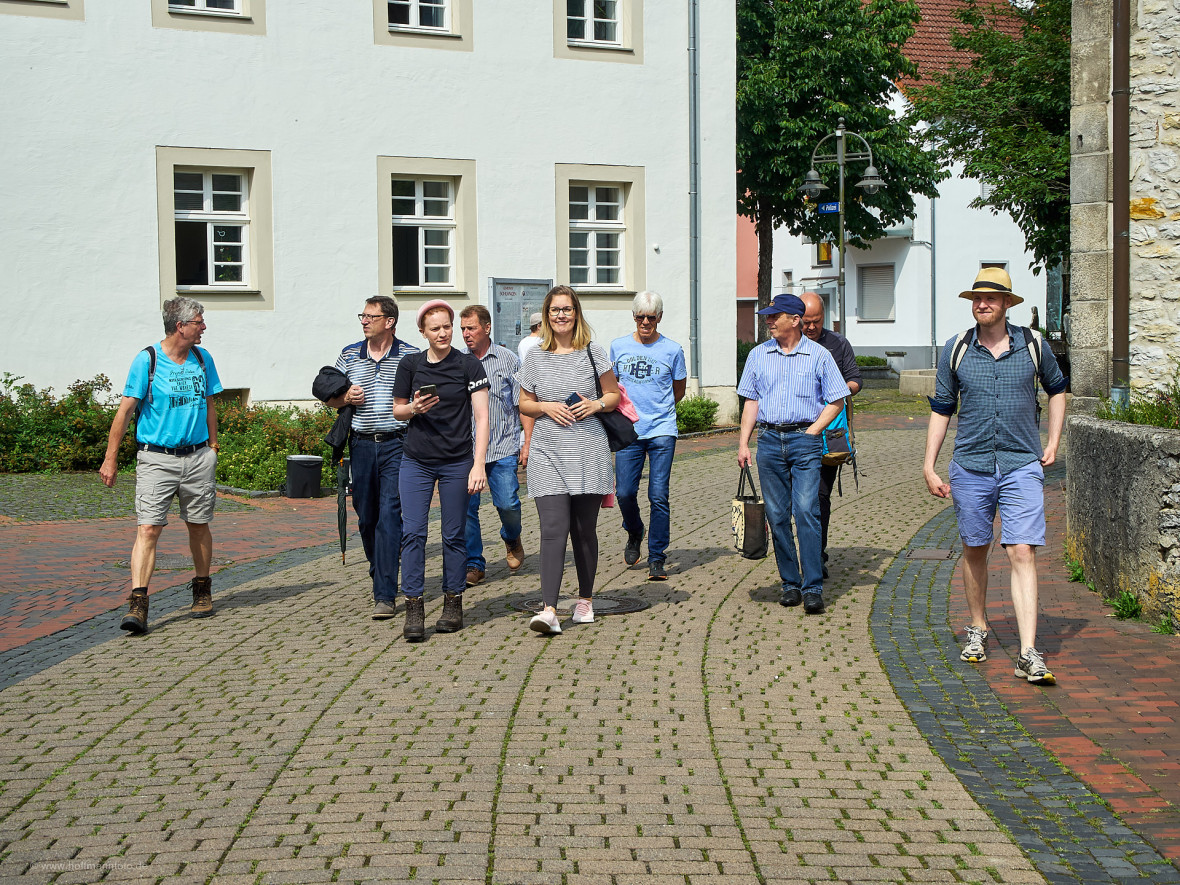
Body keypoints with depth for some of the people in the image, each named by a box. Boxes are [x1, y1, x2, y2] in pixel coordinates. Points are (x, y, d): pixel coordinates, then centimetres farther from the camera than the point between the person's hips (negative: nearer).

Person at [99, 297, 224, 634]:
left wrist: (213, 447, 19)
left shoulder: (202, 358, 9)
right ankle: (138, 605, -16)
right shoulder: (147, 359, -6)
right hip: (157, 458, -4)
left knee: (199, 526, 12)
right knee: (148, 528, -12)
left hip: (198, 457, 4)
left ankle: (202, 591, 30)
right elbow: (126, 409, -6)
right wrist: (111, 458, -8)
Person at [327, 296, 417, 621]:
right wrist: (346, 397, -4)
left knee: (389, 515, -12)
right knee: (366, 516, 11)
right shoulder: (349, 355, 10)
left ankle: (385, 594, -12)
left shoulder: (411, 357, 0)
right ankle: (379, 572, 37)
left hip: (397, 444, -4)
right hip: (362, 445, 4)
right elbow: (331, 399, 17)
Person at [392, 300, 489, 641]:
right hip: (416, 462, 2)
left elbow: (481, 417, -5)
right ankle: (413, 610, -3)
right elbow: (397, 410, 14)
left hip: (456, 462, -1)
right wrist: (414, 408, -10)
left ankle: (453, 605, 15)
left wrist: (479, 464, -13)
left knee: (454, 535, 4)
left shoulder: (469, 365, -2)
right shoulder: (410, 364, 4)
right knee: (412, 532, -6)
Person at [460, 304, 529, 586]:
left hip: (503, 447, -2)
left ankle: (511, 538, 26)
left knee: (507, 502, -7)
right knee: (465, 507, -2)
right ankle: (474, 564, 10)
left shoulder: (508, 360, 2)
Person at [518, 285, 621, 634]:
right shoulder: (535, 357, 7)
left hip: (588, 452, 0)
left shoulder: (593, 353, 6)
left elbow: (614, 395, 13)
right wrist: (546, 407, -6)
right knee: (553, 529, -12)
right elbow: (524, 404, 14)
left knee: (584, 529, 7)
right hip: (548, 453, 0)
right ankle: (549, 610, -18)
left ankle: (585, 599, 24)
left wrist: (597, 404, -8)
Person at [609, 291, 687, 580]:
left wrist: (658, 410, 11)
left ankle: (656, 559, 4)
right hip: (628, 432, 2)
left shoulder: (672, 349, 3)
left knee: (659, 497, -4)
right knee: (624, 493, -2)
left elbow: (678, 391, 14)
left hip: (662, 432, -1)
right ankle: (634, 534, 29)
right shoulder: (618, 347, 7)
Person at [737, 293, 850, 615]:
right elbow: (751, 401, 13)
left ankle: (813, 588, -11)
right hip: (769, 439, 3)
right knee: (777, 514, 4)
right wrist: (743, 443, 5)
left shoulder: (818, 356, 1)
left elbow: (836, 401, 4)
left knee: (806, 511, -13)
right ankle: (790, 583, 13)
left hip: (805, 439, -3)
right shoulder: (758, 355, 11)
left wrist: (811, 432, -5)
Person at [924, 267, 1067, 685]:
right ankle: (978, 630, 33)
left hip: (1021, 466, -1)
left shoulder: (1032, 345, 3)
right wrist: (929, 466, 3)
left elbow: (1057, 389, 21)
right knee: (975, 551, 12)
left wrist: (1053, 442, 13)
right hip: (970, 466, 1)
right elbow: (941, 410, 8)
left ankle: (1028, 654, -14)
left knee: (1022, 553, -11)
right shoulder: (955, 350, 2)